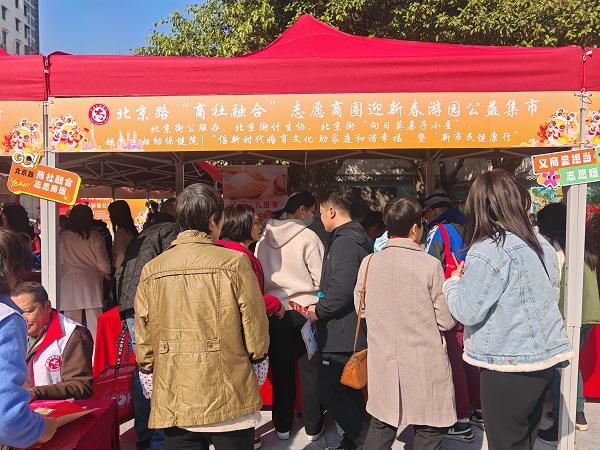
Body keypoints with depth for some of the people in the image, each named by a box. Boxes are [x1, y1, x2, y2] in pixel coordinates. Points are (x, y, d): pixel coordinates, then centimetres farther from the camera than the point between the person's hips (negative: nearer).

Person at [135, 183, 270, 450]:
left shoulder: (151, 270, -2)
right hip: (229, 401, -2)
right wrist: (256, 353, 12)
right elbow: (257, 340, -10)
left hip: (173, 405, 3)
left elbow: (143, 346, 2)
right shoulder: (234, 263, -12)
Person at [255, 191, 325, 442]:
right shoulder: (308, 237, -13)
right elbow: (320, 279, -12)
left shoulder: (264, 238, 2)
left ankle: (282, 426, 26)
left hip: (274, 312, 4)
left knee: (281, 370, 14)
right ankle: (313, 428, 21)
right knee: (310, 370, 9)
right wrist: (315, 302, 5)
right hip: (305, 310, -4)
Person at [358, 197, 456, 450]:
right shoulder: (430, 265, -14)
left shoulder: (368, 263, -4)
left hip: (383, 361, 4)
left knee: (381, 425, 19)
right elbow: (446, 321, -9)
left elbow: (360, 307, 9)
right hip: (424, 364, -3)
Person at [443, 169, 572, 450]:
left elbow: (467, 312, -17)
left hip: (509, 365, -8)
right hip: (546, 357, 8)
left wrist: (453, 282, 1)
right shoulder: (541, 244, 5)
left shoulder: (487, 251, -20)